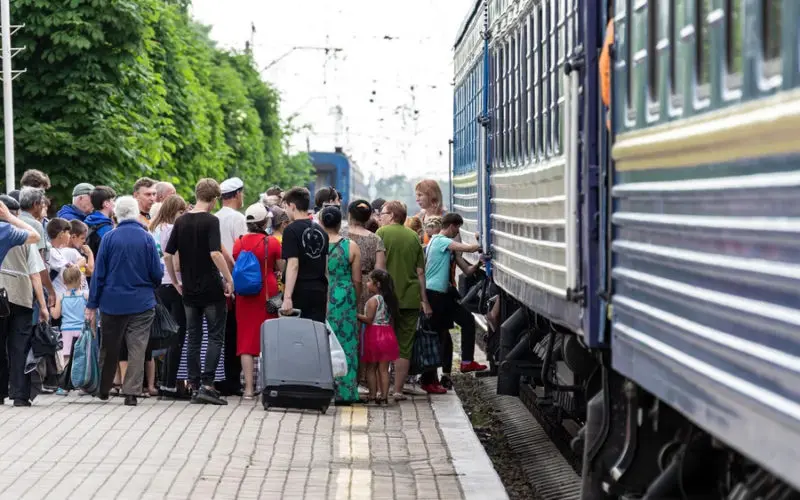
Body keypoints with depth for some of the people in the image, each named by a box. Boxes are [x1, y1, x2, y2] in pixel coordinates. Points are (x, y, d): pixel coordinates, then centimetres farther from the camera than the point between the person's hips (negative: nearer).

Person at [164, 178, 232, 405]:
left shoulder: (181, 221, 6)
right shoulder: (210, 221, -11)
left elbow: (168, 254, 6)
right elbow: (215, 253, -22)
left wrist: (175, 282, 16)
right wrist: (229, 279, -13)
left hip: (190, 290, 5)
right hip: (211, 289, -5)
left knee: (193, 338, 11)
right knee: (216, 337, 0)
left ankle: (194, 386, 11)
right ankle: (207, 385, -9)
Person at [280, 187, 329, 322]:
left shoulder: (292, 230, -8)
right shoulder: (321, 231, 13)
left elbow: (293, 265, -16)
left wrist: (287, 297, -18)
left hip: (299, 292, -6)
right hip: (319, 292, 6)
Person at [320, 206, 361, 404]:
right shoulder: (351, 247, -2)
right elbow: (357, 280, 1)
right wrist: (356, 303, 14)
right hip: (344, 300, 0)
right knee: (345, 342, 5)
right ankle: (343, 392, 5)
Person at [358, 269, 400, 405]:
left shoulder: (373, 300, -12)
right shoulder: (389, 299, 9)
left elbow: (368, 319, -16)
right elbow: (391, 319, 11)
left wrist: (357, 316, -6)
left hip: (374, 334, -6)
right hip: (387, 333, 6)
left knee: (370, 368, 4)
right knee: (383, 369, 7)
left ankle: (372, 396, 4)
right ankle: (384, 396, 4)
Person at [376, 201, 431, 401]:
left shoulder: (382, 233, -3)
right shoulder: (414, 236, 7)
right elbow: (420, 271, 7)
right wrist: (424, 301, 11)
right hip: (411, 298, 3)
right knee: (404, 347, 6)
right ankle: (398, 390, 6)